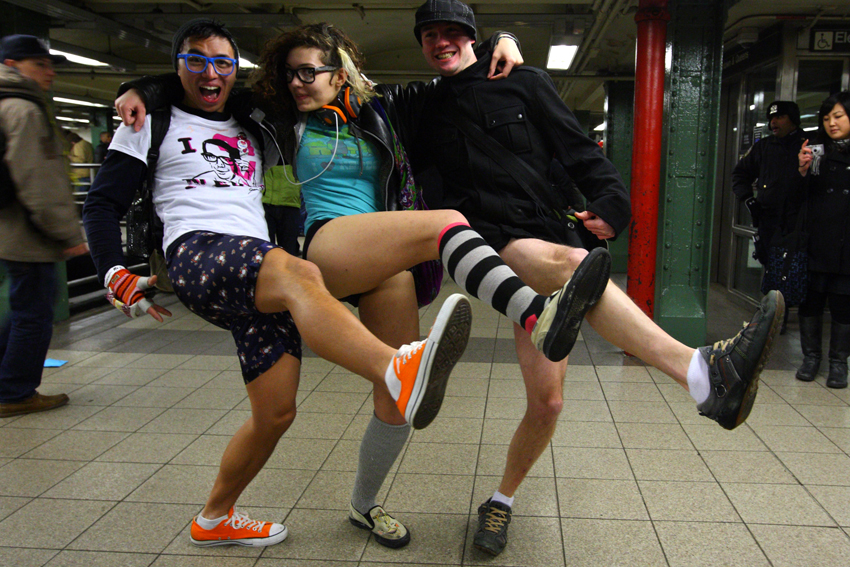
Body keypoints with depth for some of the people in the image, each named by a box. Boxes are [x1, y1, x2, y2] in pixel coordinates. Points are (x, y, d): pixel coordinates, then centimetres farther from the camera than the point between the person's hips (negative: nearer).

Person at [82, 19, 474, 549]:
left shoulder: (252, 131, 27)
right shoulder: (155, 123, 16)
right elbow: (103, 205, 10)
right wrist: (117, 279, -3)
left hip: (259, 274, 6)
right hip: (195, 252, -5)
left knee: (276, 411, -1)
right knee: (299, 274, -38)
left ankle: (214, 520, 22)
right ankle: (400, 371, -63)